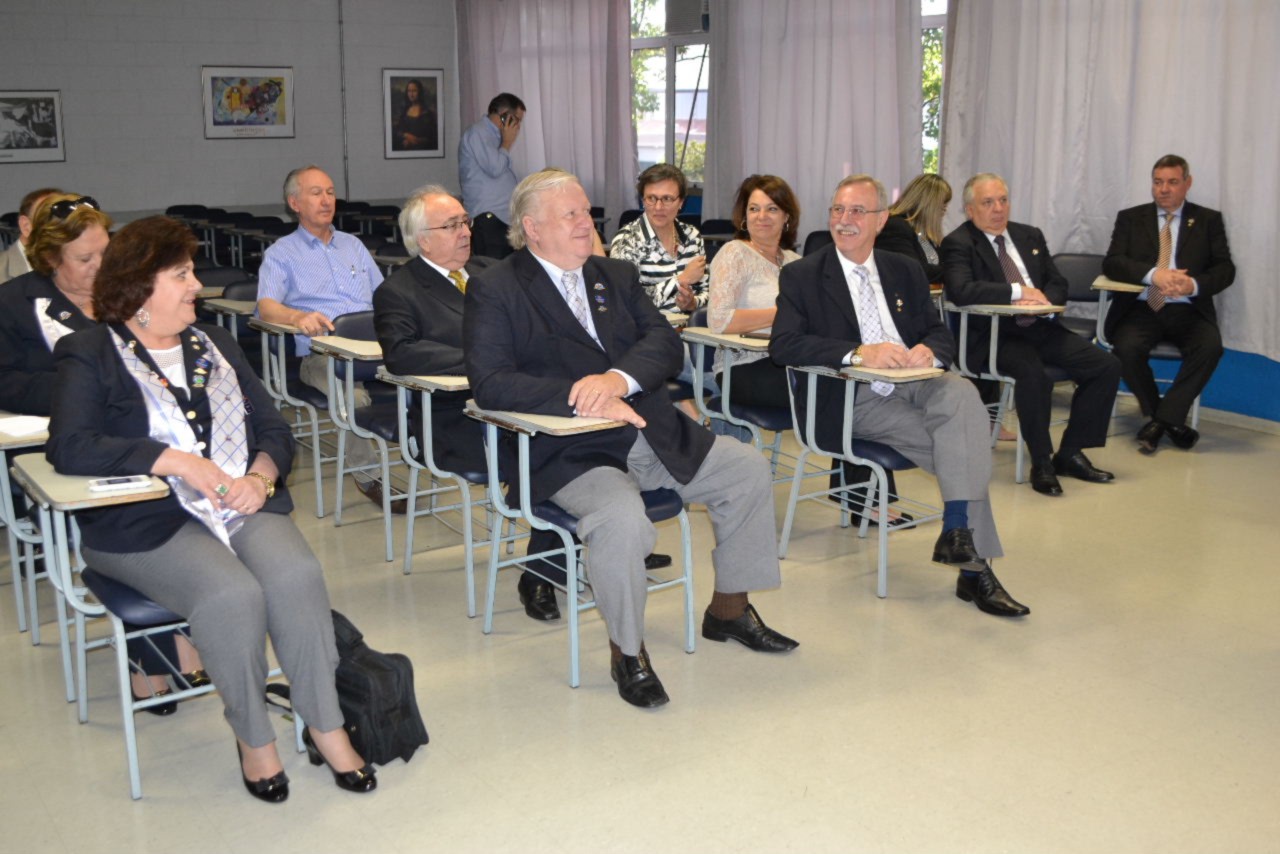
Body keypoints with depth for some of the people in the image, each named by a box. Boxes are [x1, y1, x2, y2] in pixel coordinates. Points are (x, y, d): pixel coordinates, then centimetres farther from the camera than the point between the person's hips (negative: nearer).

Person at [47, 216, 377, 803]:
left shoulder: (214, 344, 20)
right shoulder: (90, 355, 2)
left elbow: (272, 426, 15)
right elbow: (68, 446, -14)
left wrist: (261, 475, -8)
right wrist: (176, 460, -21)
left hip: (242, 505, 4)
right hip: (147, 522, -4)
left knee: (297, 576, -25)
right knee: (232, 594, -30)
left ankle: (325, 726, -13)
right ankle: (252, 736, -9)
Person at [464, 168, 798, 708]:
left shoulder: (617, 276, 16)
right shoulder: (495, 290, -3)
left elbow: (665, 343, 4)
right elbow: (489, 383, -16)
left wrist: (618, 378, -19)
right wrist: (581, 397, -26)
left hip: (653, 436, 7)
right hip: (569, 452, -7)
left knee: (749, 469, -1)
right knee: (621, 516, -34)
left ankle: (729, 609, 17)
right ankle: (627, 652, -9)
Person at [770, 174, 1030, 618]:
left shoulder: (906, 271, 18)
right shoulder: (802, 275, 3)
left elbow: (941, 334, 17)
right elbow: (783, 344, -12)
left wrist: (929, 350, -11)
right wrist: (858, 352, -23)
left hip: (916, 381, 5)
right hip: (856, 399, -4)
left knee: (962, 393, -31)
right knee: (965, 447, -25)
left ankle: (957, 531, -35)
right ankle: (974, 567, -21)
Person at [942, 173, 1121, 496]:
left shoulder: (1030, 236, 19)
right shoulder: (958, 244, -3)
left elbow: (1058, 284, 16)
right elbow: (961, 291, -20)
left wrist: (1042, 300, -8)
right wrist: (1018, 291, -18)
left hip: (1042, 327, 7)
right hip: (994, 337, -7)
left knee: (1106, 366, -10)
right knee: (1033, 374, -35)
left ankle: (1070, 454, 0)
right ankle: (1041, 463, -18)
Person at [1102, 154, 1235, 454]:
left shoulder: (1208, 220, 12)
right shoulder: (1130, 218, 11)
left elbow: (1225, 269, 3)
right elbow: (1111, 263, -2)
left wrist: (1194, 284, -20)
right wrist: (1153, 274, -21)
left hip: (1187, 310, 0)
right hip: (1142, 308, 0)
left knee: (1211, 345, -31)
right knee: (1128, 348, -31)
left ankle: (1162, 419, -17)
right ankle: (1169, 419, -9)